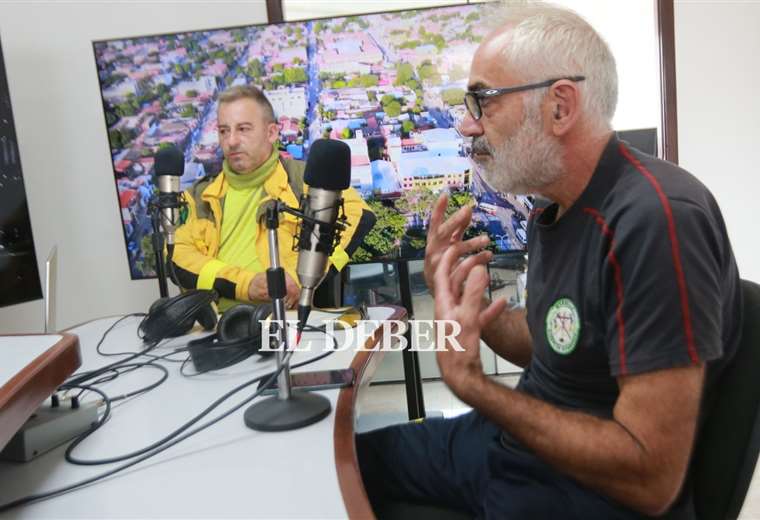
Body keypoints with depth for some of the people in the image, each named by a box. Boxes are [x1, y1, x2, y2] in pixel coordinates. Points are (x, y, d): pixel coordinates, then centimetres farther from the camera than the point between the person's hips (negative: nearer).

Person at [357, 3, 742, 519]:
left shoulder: (656, 219, -27)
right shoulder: (554, 208, 2)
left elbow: (650, 477, -28)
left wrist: (469, 382, -25)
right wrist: (463, 305, -6)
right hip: (513, 441, 8)